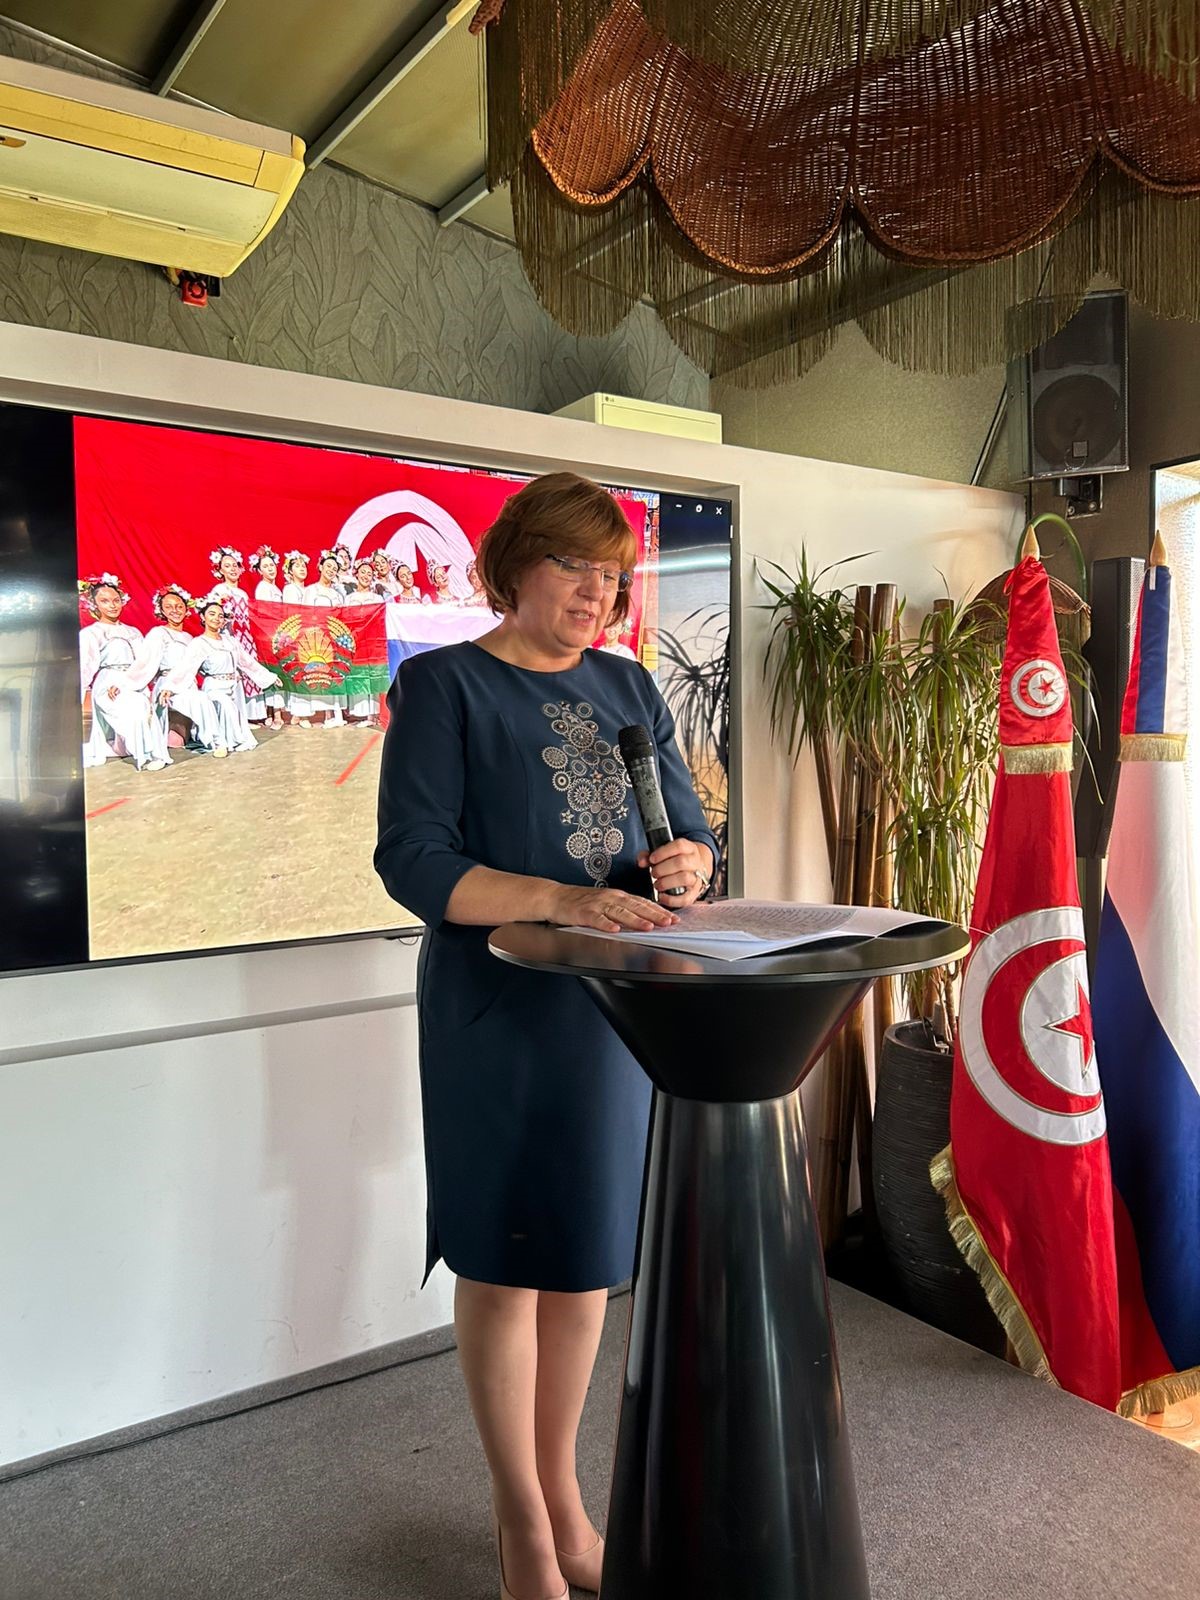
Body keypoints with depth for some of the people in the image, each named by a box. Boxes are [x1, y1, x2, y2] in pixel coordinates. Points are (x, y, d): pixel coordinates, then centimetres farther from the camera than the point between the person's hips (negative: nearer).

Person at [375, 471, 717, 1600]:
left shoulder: (628, 688, 10)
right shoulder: (444, 684, -6)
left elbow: (692, 832, 11)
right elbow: (412, 860, -15)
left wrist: (686, 863, -13)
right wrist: (563, 899, -27)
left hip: (615, 1004, 5)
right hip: (497, 1013, -5)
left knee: (587, 1250, 15)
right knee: (503, 1260, 7)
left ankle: (562, 1490, 36)